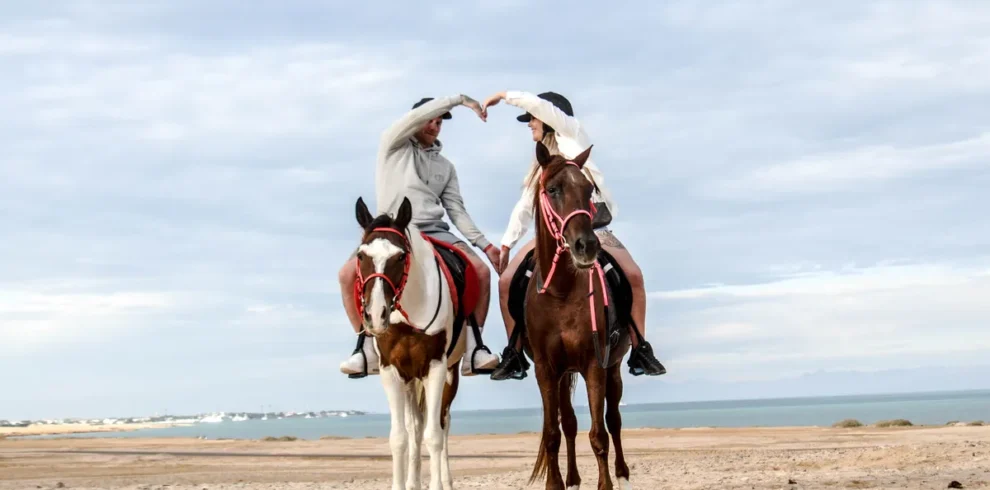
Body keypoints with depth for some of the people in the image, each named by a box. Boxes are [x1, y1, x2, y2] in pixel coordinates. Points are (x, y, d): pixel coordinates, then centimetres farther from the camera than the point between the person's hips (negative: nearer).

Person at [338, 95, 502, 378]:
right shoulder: (393, 145, 9)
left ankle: (474, 347, -13)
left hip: (433, 232, 3)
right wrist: (459, 99, -10)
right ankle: (366, 349, -13)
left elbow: (457, 211, 15)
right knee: (349, 273, -27)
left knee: (481, 270, -20)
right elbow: (418, 116, -9)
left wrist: (484, 244, 2)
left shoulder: (445, 166, 20)